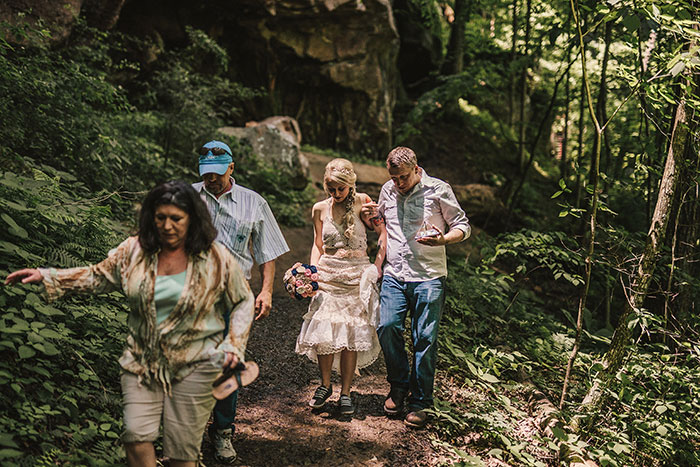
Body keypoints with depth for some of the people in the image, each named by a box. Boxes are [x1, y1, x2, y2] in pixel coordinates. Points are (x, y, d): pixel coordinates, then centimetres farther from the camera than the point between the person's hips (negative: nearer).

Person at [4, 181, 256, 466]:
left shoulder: (217, 258, -6)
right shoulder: (135, 251, 0)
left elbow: (242, 302, 3)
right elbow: (98, 277, 11)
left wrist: (233, 346, -8)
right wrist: (45, 277, 4)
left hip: (195, 365, -2)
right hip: (142, 360, 3)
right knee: (136, 436, -6)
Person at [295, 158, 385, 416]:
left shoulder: (361, 202, -2)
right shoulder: (320, 209, 6)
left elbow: (383, 232, 0)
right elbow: (318, 245, 13)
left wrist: (377, 265, -7)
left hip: (357, 275, -2)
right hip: (327, 275, 2)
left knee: (351, 334, -1)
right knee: (323, 331, -3)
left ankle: (345, 393, 13)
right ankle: (325, 385, 19)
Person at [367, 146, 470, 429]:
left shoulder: (438, 190, -1)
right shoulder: (388, 190, 12)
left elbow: (462, 226, 3)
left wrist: (443, 240, -18)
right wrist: (371, 215, 4)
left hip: (428, 277, -3)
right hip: (394, 275, 3)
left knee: (425, 338, -2)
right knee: (387, 326, -11)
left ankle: (420, 402, 11)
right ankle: (399, 386, 12)